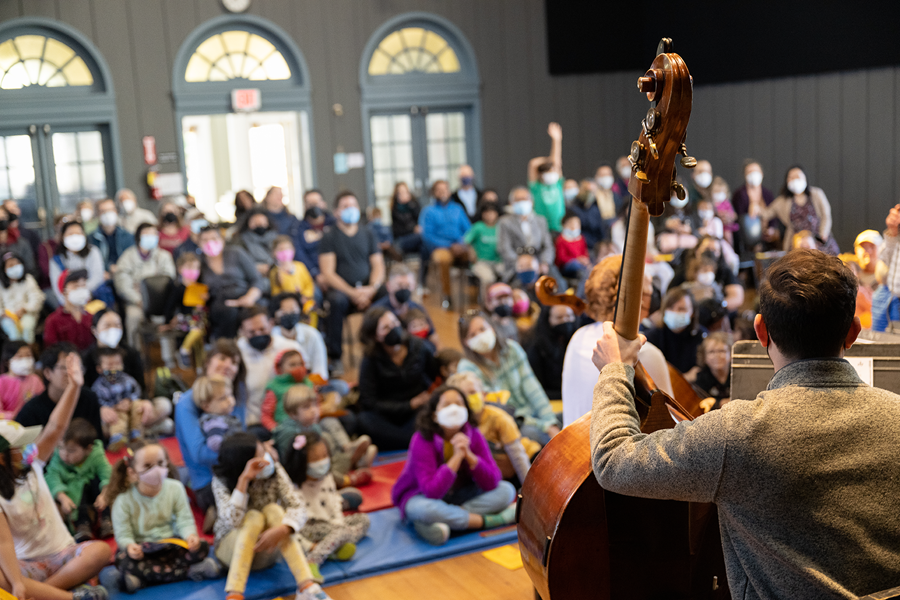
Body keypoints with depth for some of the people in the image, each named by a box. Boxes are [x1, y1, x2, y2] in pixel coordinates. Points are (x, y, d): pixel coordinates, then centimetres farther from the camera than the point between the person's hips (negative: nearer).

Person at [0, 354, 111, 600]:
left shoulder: (31, 464, 3)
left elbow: (55, 428, -7)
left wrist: (74, 387, -18)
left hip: (62, 553, 4)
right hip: (27, 564, -4)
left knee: (100, 551, -27)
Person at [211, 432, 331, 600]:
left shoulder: (275, 471, -12)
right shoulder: (221, 482, -17)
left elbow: (297, 507, -22)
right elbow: (232, 520, -33)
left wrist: (282, 530, -42)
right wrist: (244, 479, -39)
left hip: (266, 552, 2)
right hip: (231, 547, -2)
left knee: (273, 510, -29)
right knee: (254, 517, -32)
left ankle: (307, 586, -39)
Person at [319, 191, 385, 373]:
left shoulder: (366, 234, 16)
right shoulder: (330, 237, 4)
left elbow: (378, 266, 11)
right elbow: (328, 273, -4)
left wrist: (372, 287, -11)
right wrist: (352, 293, -18)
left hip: (367, 288, 3)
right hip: (342, 289, -3)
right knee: (337, 300, -38)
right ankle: (334, 358, -25)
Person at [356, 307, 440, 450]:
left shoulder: (419, 347, -2)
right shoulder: (371, 359, -9)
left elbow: (438, 377, 8)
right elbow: (369, 402, -13)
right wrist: (410, 405, -18)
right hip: (388, 415, -1)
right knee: (366, 420, -36)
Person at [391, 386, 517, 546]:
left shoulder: (473, 435, -10)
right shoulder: (422, 441, -23)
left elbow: (491, 483, -17)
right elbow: (432, 492, -32)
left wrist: (468, 454, -30)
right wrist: (457, 457, -34)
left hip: (459, 495, 5)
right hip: (421, 497, -5)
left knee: (506, 490, -14)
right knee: (426, 509, -40)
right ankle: (491, 520, -23)